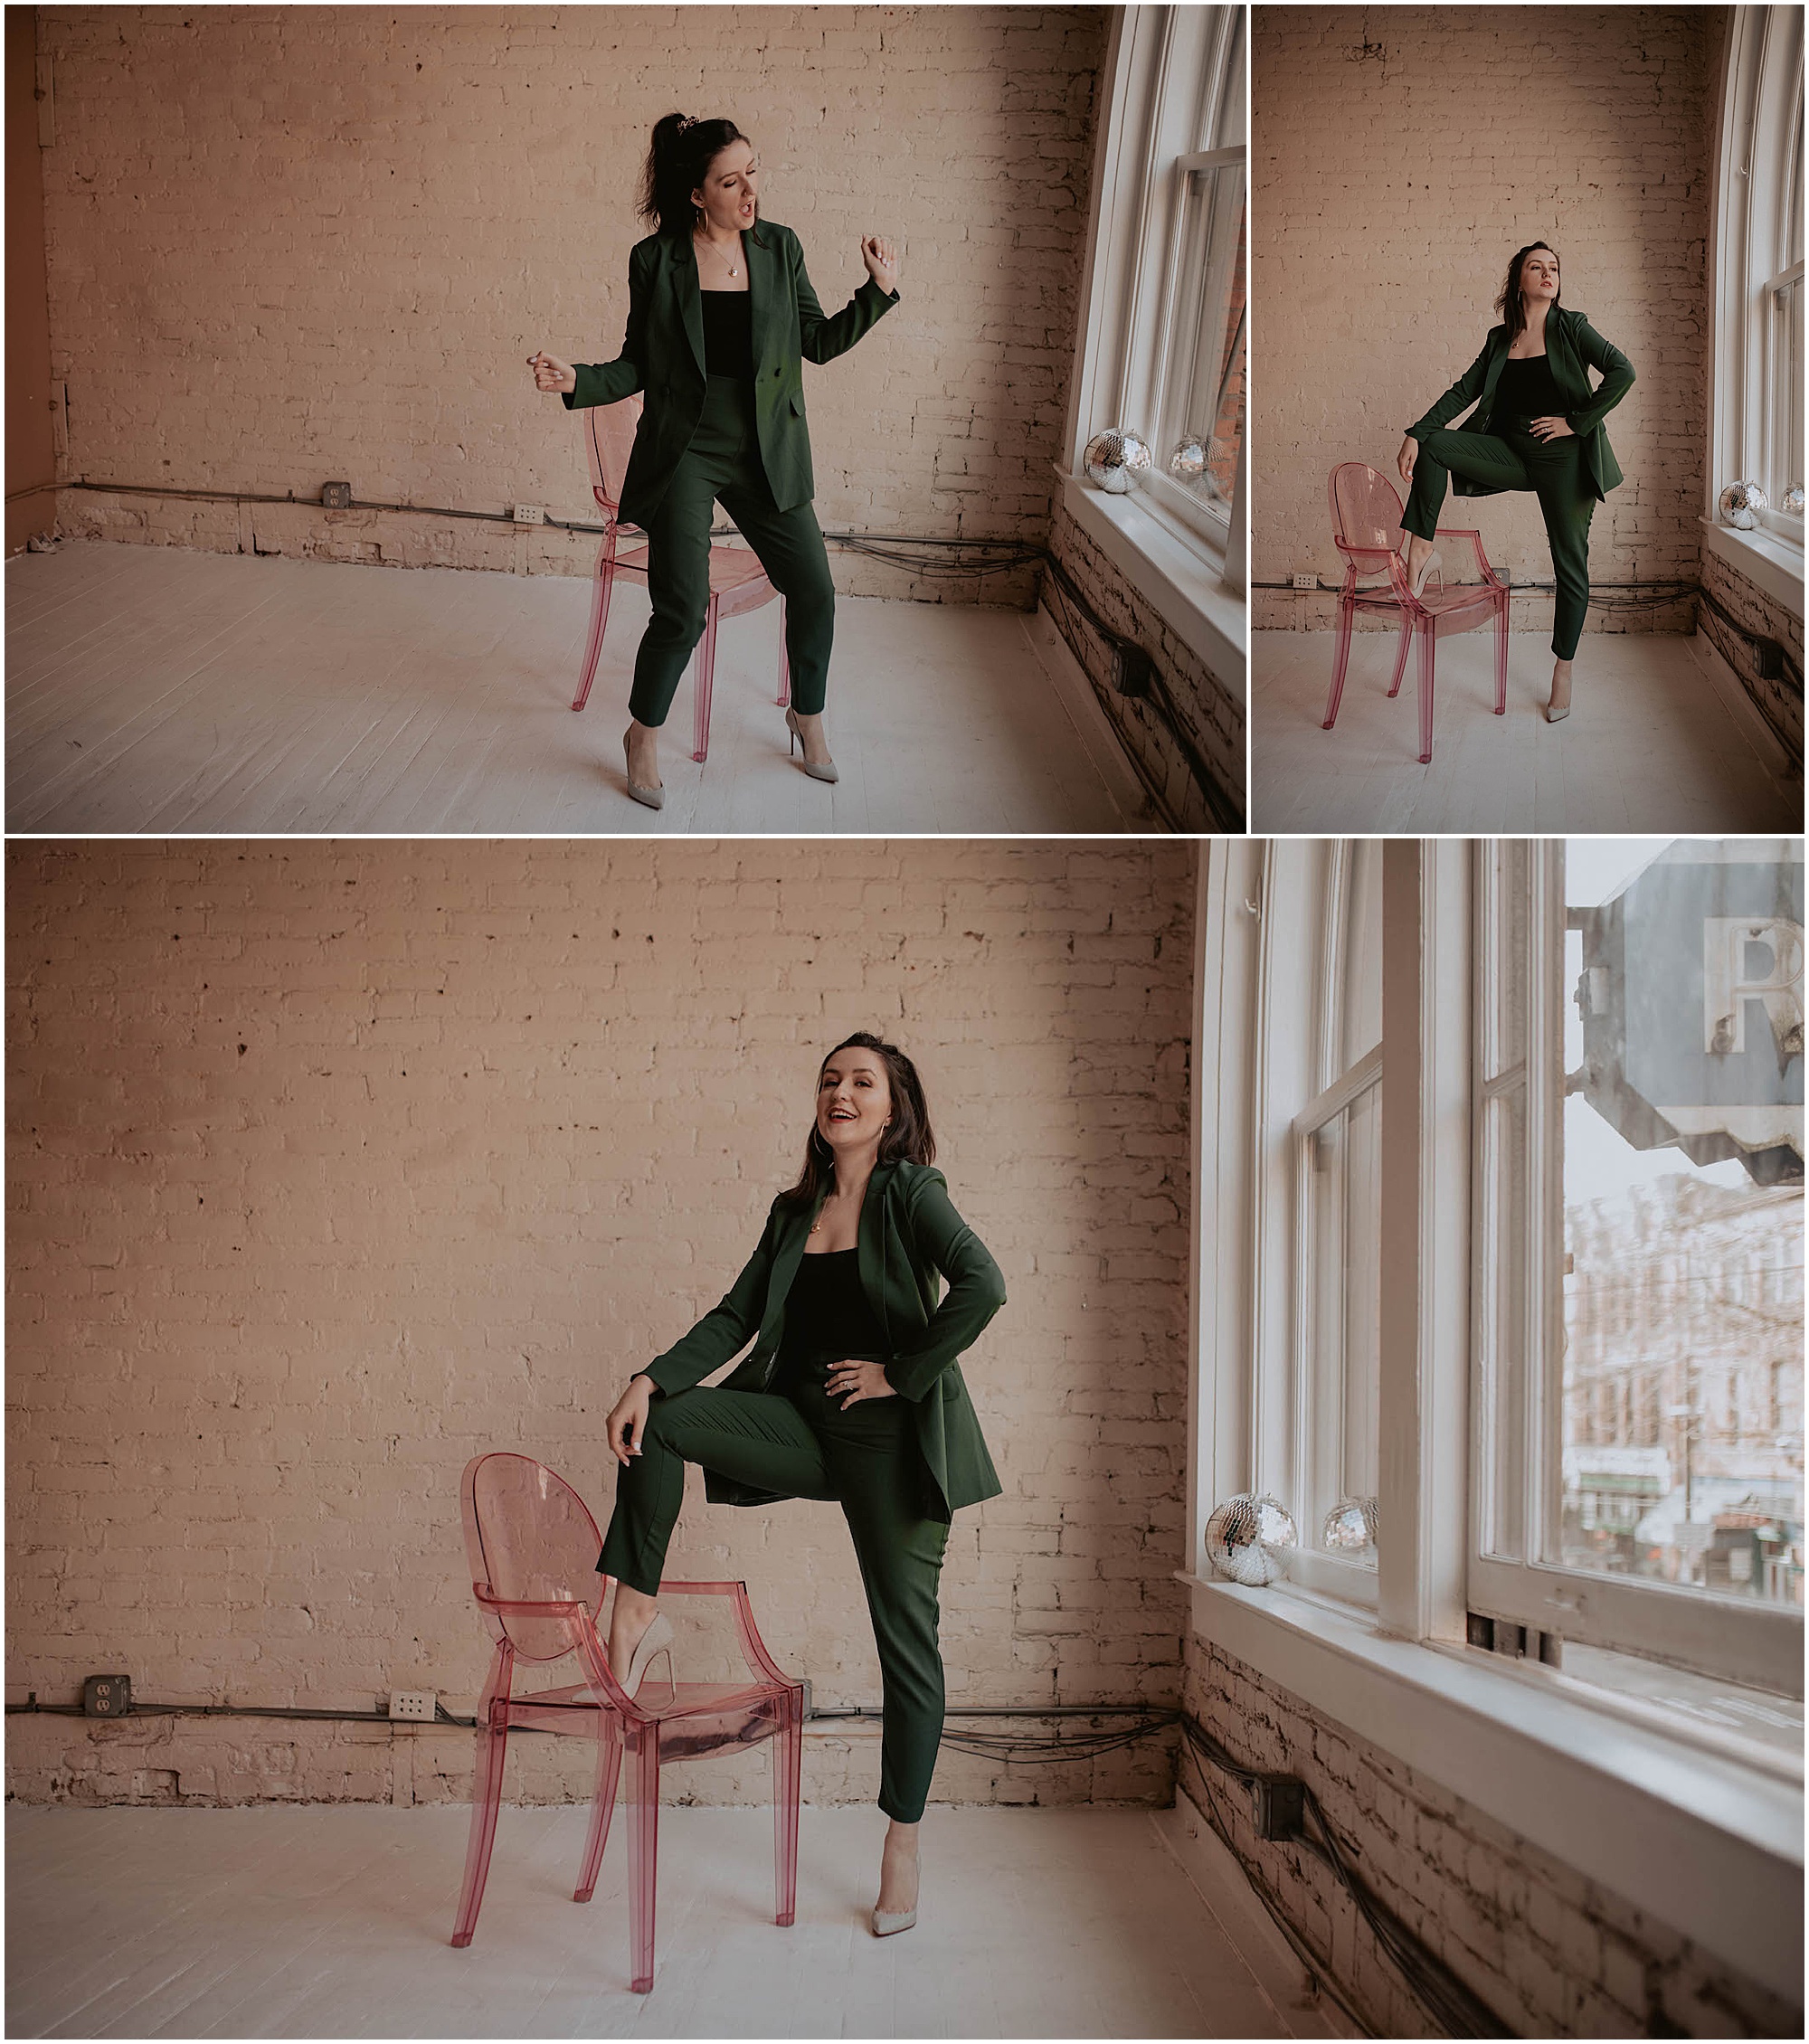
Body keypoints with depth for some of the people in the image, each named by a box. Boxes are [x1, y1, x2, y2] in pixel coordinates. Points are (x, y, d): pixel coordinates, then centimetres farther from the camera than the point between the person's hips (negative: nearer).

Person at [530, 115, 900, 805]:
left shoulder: (778, 247, 2)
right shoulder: (655, 260, -4)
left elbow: (820, 342, 7)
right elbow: (639, 365, 1)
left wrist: (879, 291, -3)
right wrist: (577, 380, -15)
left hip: (766, 454, 3)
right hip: (685, 452, -3)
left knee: (813, 591, 3)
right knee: (682, 612, -9)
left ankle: (807, 715, 29)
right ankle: (643, 735, 15)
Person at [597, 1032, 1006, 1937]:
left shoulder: (911, 1194, -6)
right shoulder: (795, 1211, 11)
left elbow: (982, 1286, -22)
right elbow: (736, 1317, 8)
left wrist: (902, 1373, -16)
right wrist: (650, 1382, -6)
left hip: (892, 1440, -5)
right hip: (807, 1428, 5)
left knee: (905, 1634, 1)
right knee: (655, 1419, -14)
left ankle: (902, 1846, 13)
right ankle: (638, 1613, -5)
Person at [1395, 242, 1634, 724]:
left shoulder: (1570, 327, -2)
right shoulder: (1500, 338, 9)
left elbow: (1621, 372, -11)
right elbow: (1465, 390, 7)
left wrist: (1577, 422, -14)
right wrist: (1415, 434, -4)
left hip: (1563, 459, -4)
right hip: (1512, 454, 4)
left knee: (1570, 565, 0)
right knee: (1432, 445, -16)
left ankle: (1563, 671, 11)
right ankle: (1421, 549, -14)